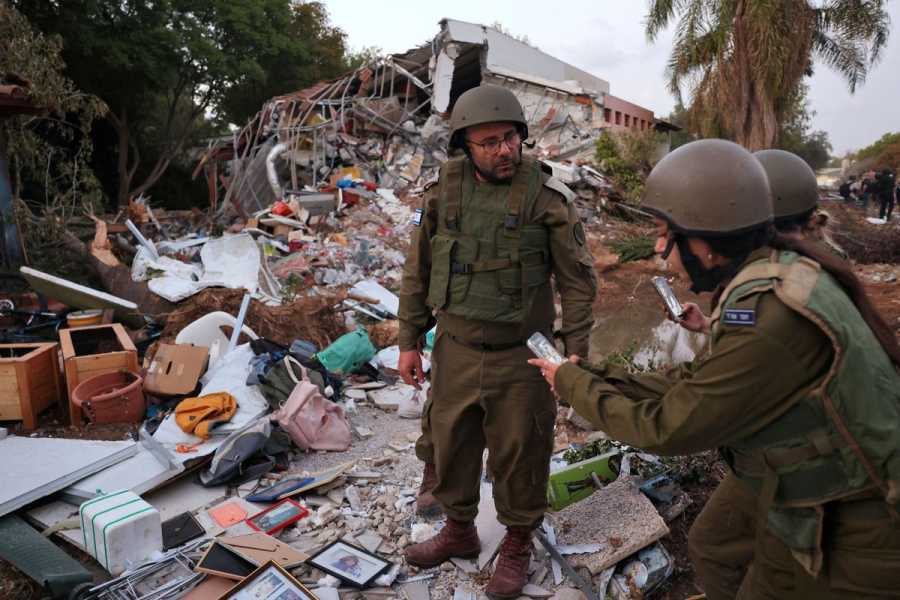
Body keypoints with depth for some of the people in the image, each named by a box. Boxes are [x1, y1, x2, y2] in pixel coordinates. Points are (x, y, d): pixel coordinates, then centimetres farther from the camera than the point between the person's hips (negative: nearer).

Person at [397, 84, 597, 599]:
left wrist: (576, 357, -6)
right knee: (447, 444, 17)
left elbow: (578, 281, -5)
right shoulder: (445, 190, -1)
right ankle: (460, 531, 43)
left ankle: (518, 544, 37)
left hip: (521, 357, -3)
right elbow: (419, 271, 5)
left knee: (519, 454, 11)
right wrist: (410, 341, 6)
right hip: (456, 350, 4)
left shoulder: (549, 197, -11)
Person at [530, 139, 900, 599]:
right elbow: (694, 385, 5)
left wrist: (573, 386, -9)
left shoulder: (769, 319, -31)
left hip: (851, 543, -8)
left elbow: (666, 428, -22)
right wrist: (593, 375, 4)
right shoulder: (775, 278, -1)